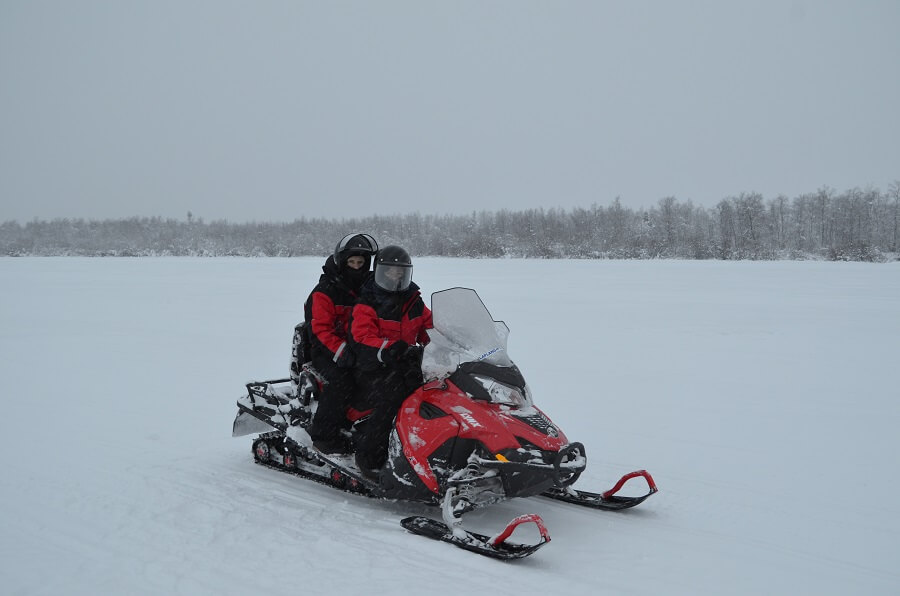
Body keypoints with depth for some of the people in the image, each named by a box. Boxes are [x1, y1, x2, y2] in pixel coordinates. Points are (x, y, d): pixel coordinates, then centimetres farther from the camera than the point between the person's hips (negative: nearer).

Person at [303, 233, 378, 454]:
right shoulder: (324, 292, -3)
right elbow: (321, 329, -12)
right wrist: (342, 351, -26)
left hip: (360, 350, 5)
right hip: (327, 351, -5)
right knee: (342, 381, -32)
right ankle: (322, 434, -20)